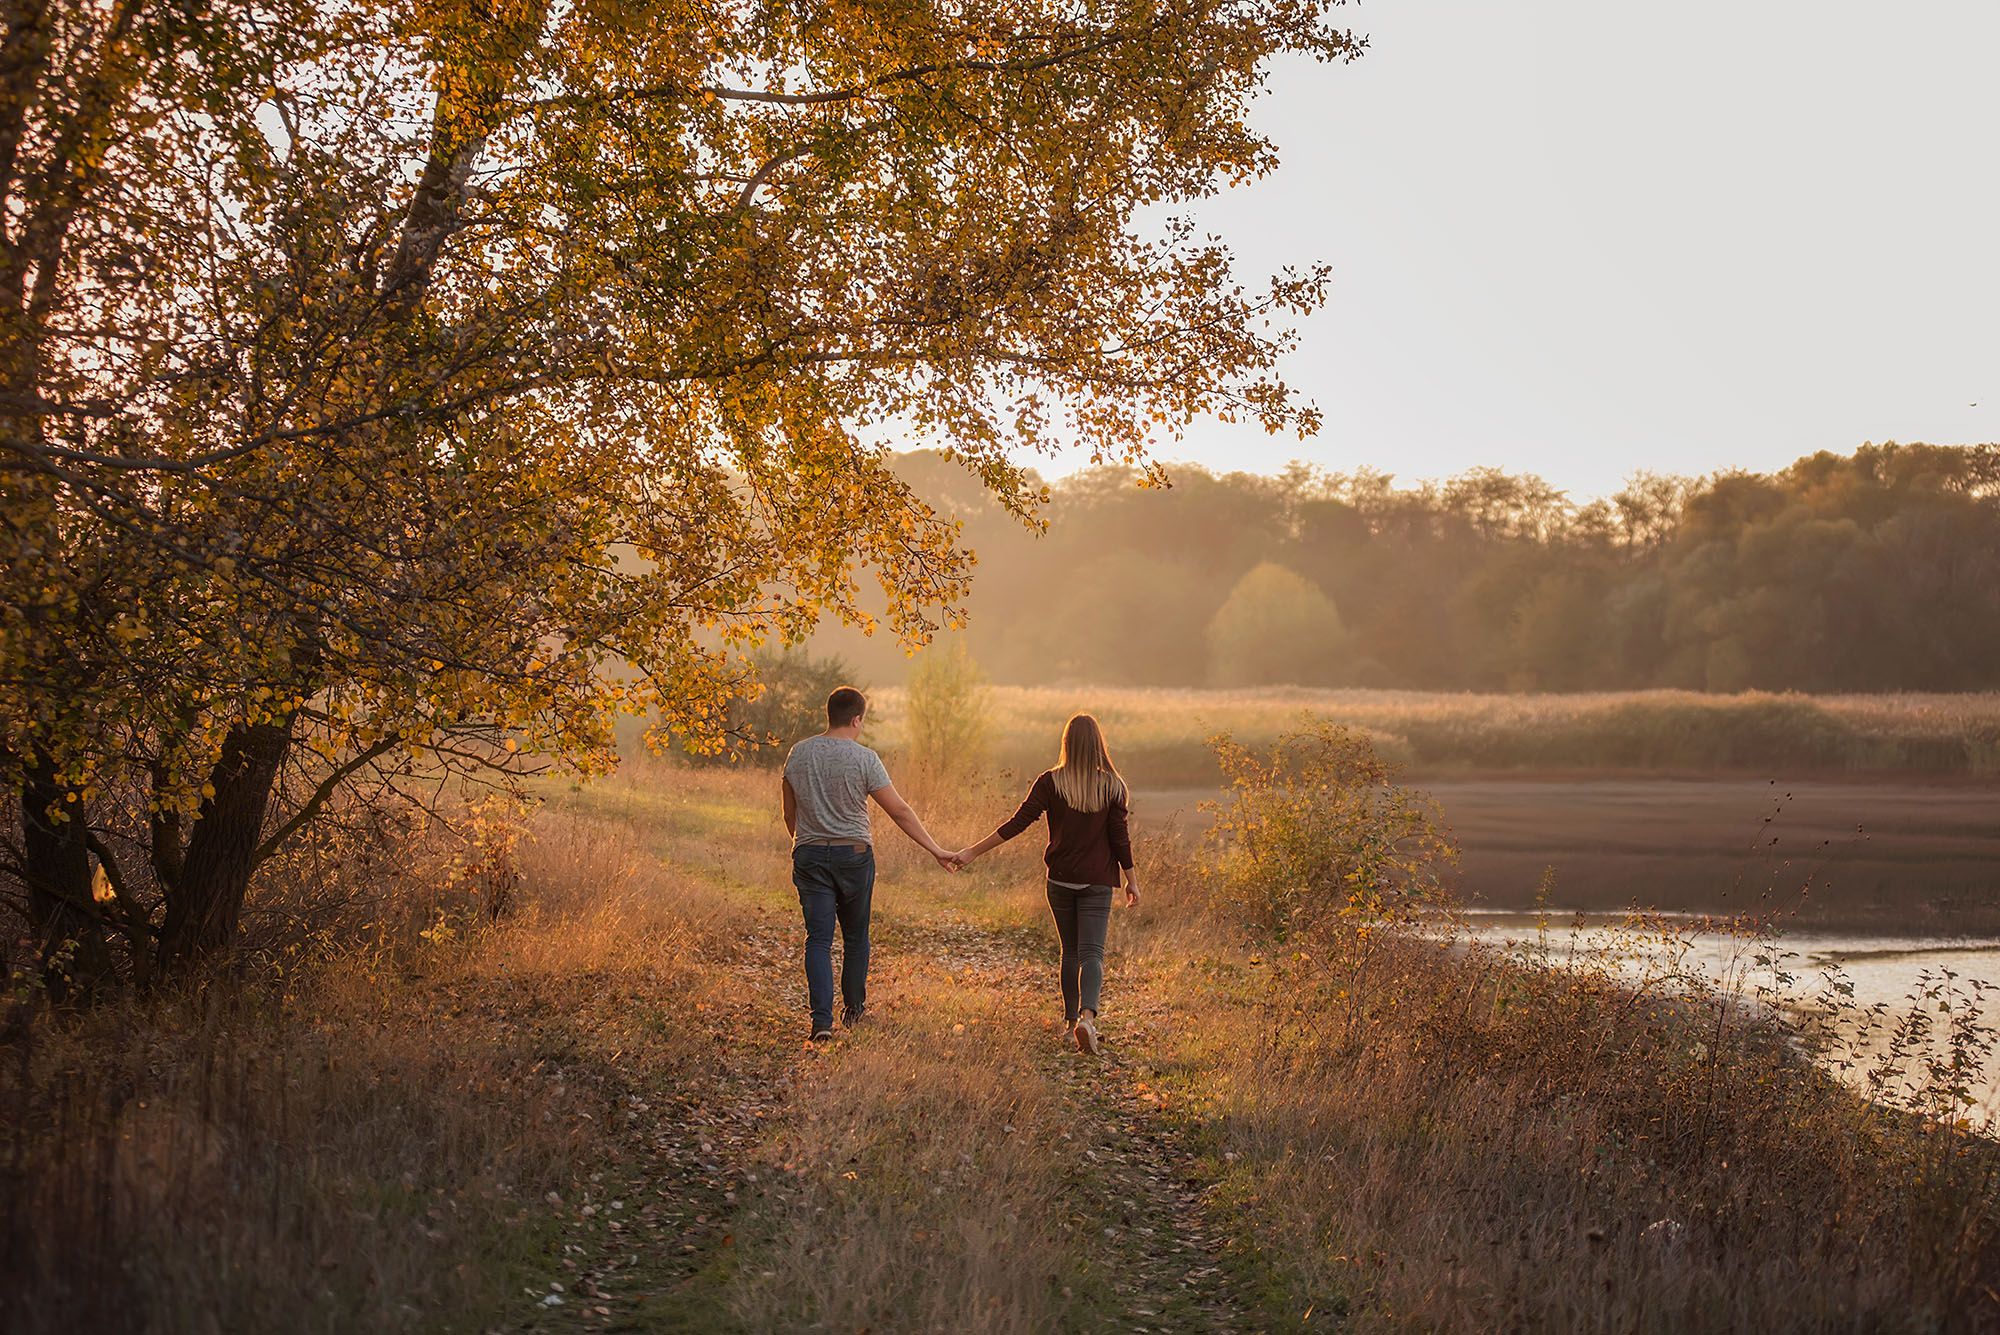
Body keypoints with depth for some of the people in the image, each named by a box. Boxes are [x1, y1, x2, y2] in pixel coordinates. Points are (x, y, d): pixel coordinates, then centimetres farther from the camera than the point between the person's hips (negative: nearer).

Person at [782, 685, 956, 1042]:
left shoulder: (798, 754, 2)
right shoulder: (864, 759, -10)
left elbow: (790, 814, 12)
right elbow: (900, 811, -9)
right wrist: (935, 850, -3)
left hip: (809, 855, 2)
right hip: (853, 853, -2)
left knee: (818, 938, 0)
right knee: (855, 936, 15)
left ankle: (822, 1019, -12)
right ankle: (854, 1008, 29)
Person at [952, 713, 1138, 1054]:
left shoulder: (1050, 783, -7)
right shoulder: (1112, 786, -6)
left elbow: (1018, 823, -11)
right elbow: (1120, 838, -5)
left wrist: (973, 852, -8)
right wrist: (1132, 881, 7)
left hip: (1060, 880, 1)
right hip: (1097, 883, -1)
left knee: (1070, 952, 17)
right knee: (1091, 952, -5)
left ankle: (1070, 1021, 19)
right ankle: (1087, 1016, -28)